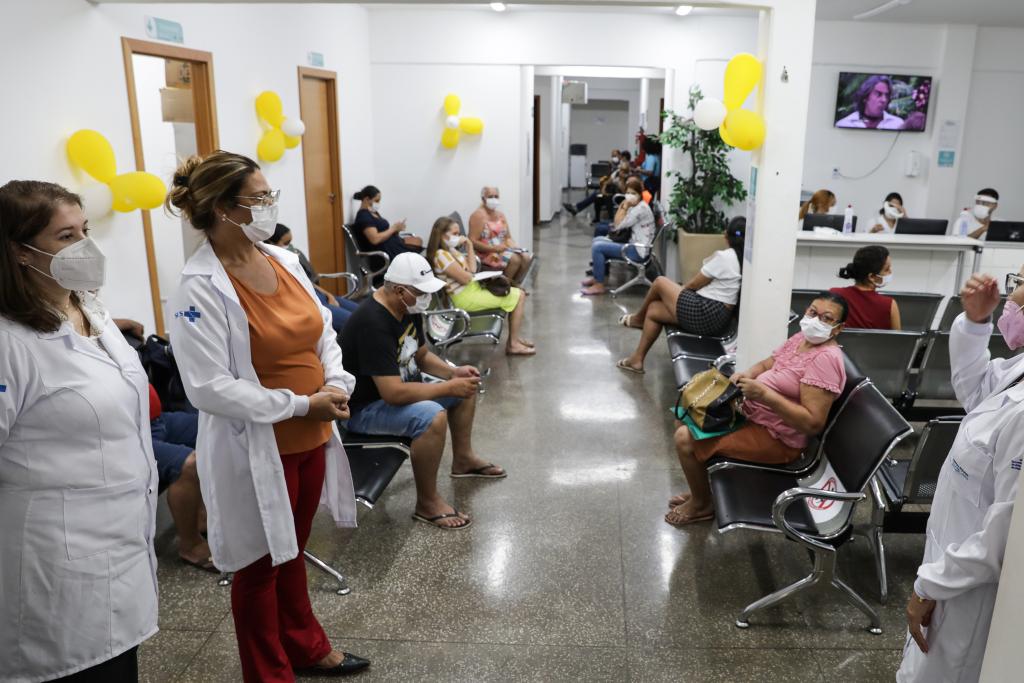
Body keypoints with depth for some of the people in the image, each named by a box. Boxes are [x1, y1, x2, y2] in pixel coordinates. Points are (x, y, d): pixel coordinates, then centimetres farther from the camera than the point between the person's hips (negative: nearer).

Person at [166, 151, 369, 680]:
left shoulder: (283, 259, 1)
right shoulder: (200, 286, -20)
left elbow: (323, 330, 8)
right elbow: (210, 388, -23)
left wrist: (336, 385, -10)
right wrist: (302, 404, -21)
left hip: (310, 437, 7)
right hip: (256, 448, -6)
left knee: (293, 550, 24)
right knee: (262, 564, 14)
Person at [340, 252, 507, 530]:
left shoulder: (408, 308, -2)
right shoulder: (373, 323, -32)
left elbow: (422, 356, 13)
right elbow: (394, 393, -36)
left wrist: (453, 372, -5)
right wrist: (449, 387, -27)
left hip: (396, 390, 10)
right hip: (364, 407, -10)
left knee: (467, 386, 13)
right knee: (432, 416, -34)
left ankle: (463, 459, 29)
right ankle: (427, 505, -18)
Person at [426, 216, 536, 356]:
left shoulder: (450, 250, 10)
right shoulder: (441, 255, -21)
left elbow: (472, 269, 6)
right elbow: (466, 278, -23)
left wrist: (469, 245, 0)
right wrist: (469, 271, -2)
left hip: (474, 288, 10)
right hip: (466, 298, -10)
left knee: (518, 293, 14)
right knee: (518, 297, -7)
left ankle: (514, 338, 19)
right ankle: (513, 344, 0)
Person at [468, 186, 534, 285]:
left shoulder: (500, 215, 14)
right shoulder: (478, 215, -11)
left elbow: (508, 237, 17)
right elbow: (472, 242, -18)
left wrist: (513, 246, -6)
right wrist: (494, 248, -24)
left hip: (503, 249, 8)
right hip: (486, 253, -8)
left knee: (527, 257, -14)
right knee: (515, 259, -28)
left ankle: (515, 285, -2)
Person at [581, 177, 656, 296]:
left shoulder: (641, 208, -18)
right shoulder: (634, 206, 12)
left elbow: (619, 225, -19)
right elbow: (617, 225, 11)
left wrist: (625, 207, -13)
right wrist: (622, 207, 2)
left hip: (638, 250, -10)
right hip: (631, 244, 10)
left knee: (597, 247, -18)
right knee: (597, 240, 13)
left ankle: (599, 286, -12)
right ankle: (597, 276, 17)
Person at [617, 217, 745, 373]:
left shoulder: (723, 256, -15)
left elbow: (692, 285, -5)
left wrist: (677, 290, 13)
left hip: (704, 314, -9)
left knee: (660, 282, 6)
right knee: (653, 310, 16)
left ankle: (638, 318, 32)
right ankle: (637, 359, 20)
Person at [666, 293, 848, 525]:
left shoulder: (825, 359, -26)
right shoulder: (803, 338, 3)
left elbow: (812, 423, -30)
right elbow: (767, 364, 15)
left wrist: (763, 394, -33)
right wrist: (746, 375, -9)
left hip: (775, 437, -10)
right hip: (753, 413, 10)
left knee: (685, 438, -13)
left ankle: (702, 504, 11)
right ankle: (701, 490, 25)